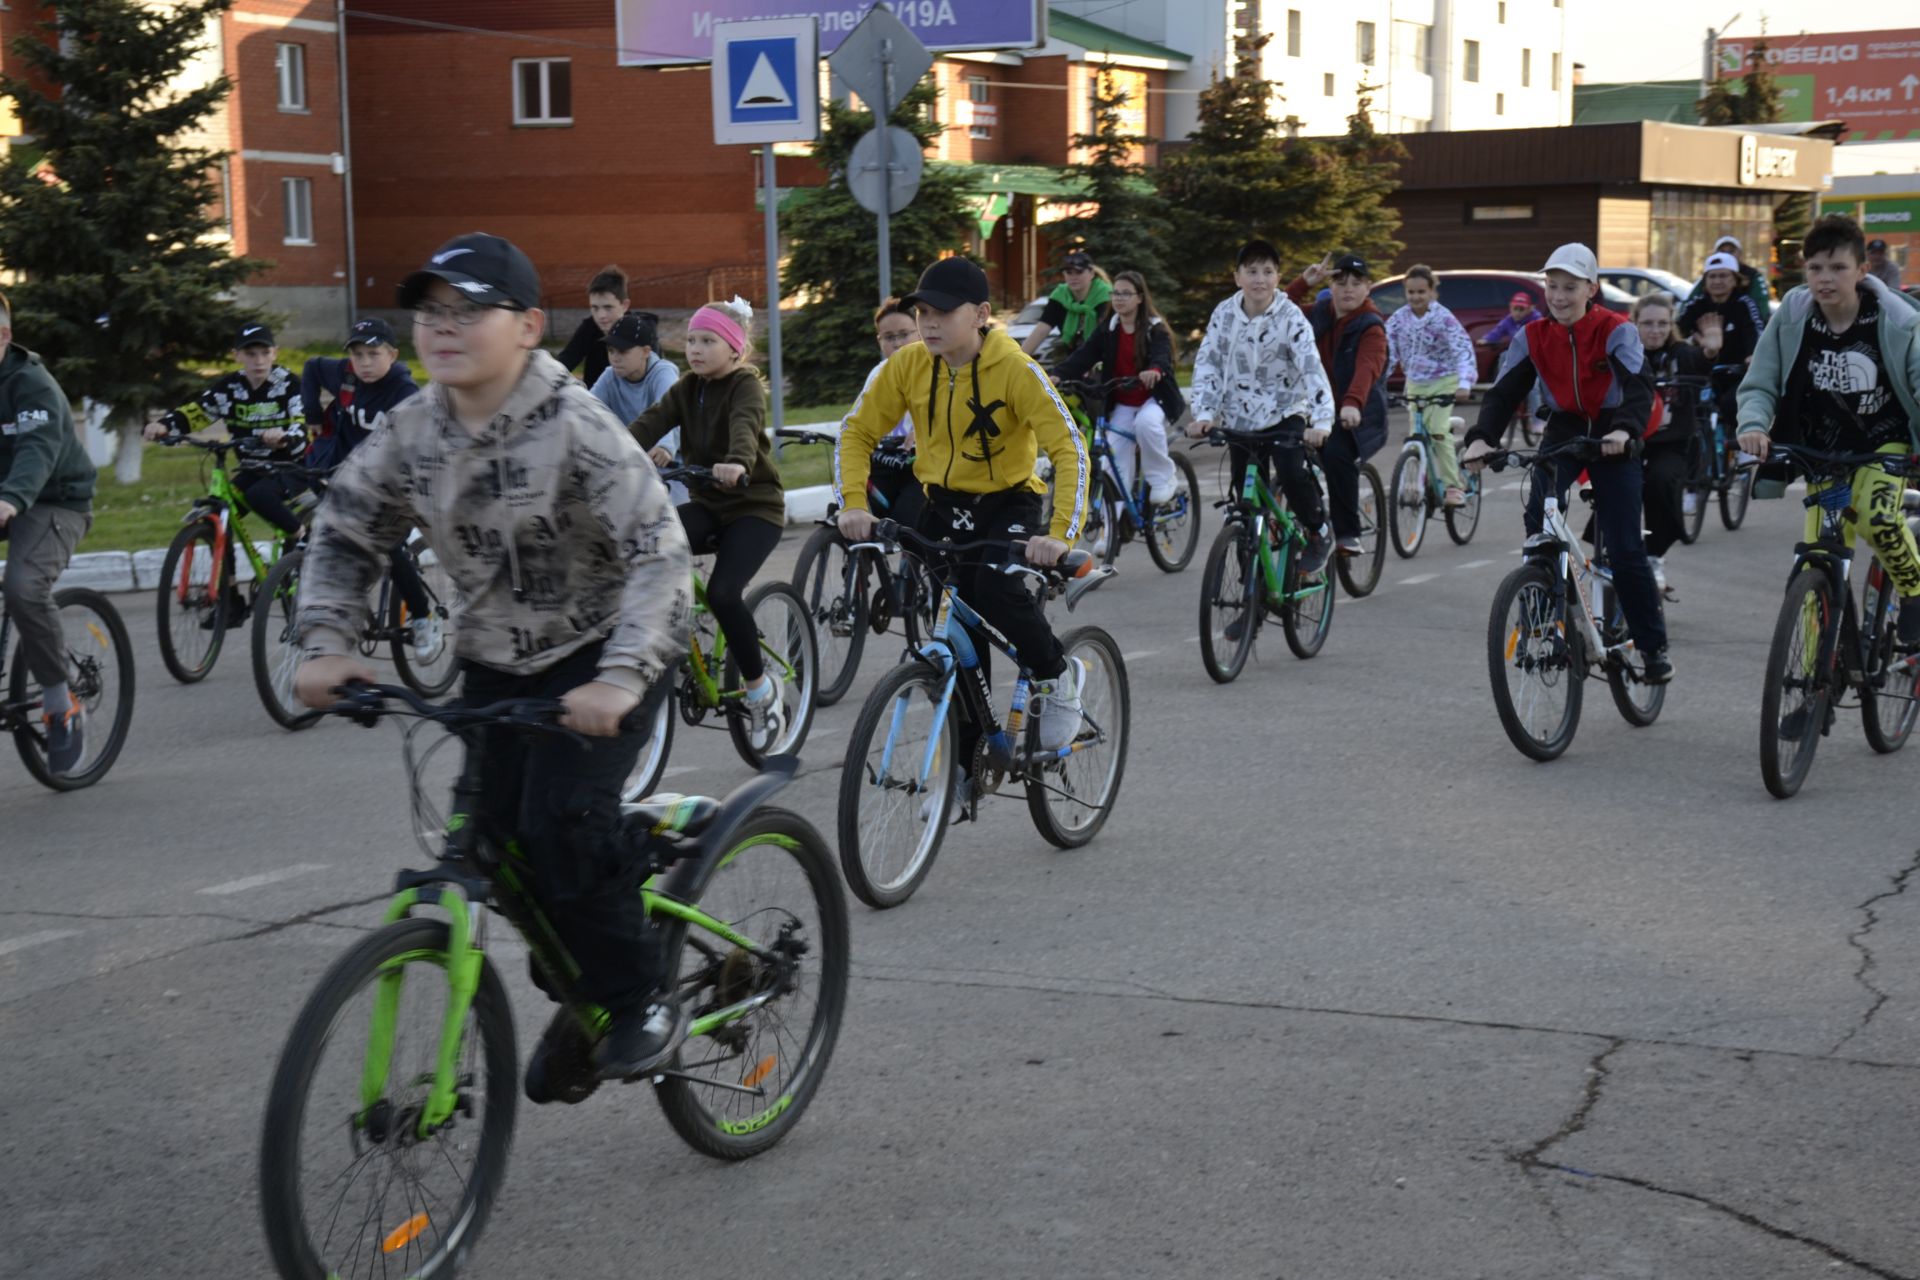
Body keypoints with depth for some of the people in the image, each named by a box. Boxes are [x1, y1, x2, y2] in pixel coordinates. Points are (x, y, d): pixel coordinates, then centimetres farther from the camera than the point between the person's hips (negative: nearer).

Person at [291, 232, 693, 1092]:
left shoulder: (575, 427, -24)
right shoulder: (414, 429, -5)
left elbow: (659, 552, -30)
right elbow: (344, 532, 8)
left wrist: (620, 678, -41)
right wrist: (326, 642, -8)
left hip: (601, 655, -6)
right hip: (496, 660, 6)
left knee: (563, 822, -23)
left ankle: (643, 1001, -2)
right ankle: (582, 996, 23)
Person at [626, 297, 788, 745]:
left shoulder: (746, 386, -11)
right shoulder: (688, 388, 6)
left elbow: (744, 426, -34)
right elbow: (652, 421, -12)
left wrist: (737, 463, -57)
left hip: (754, 506, -5)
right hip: (707, 504, 6)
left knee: (722, 591, -25)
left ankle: (760, 685, -4)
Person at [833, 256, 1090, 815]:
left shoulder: (1014, 369, -20)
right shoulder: (908, 365, -8)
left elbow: (1069, 447, -26)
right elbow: (856, 431, 0)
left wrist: (1060, 533, -37)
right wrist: (852, 504, -15)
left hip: (1009, 506, -4)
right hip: (941, 507, 4)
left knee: (995, 589, -33)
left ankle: (1058, 675, -3)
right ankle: (965, 770, 16)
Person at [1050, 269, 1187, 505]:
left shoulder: (1155, 330, -8)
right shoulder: (1107, 330, 3)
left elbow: (1163, 356, -27)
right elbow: (1083, 356, -10)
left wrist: (1154, 371, -53)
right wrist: (1058, 374, -29)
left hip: (1153, 397, -4)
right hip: (1122, 403, 4)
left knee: (1146, 423, -35)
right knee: (1115, 461, -7)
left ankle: (1163, 479, -14)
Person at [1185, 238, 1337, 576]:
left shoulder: (1290, 318, -14)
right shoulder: (1224, 315, -5)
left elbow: (1312, 368, -22)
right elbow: (1206, 365, -5)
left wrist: (1322, 422, -35)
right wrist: (1203, 414, -18)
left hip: (1285, 414, -3)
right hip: (1240, 420, 3)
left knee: (1292, 474, -27)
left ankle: (1318, 534, -2)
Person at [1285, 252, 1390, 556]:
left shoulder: (1371, 327, -12)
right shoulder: (1320, 314, 8)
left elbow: (1368, 367, -29)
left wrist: (1352, 404, -49)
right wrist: (1305, 282, 1)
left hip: (1357, 418, -6)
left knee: (1337, 453, -35)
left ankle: (1348, 533, -25)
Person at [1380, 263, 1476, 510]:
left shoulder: (1443, 318, -16)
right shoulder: (1398, 319, -5)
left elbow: (1463, 350, -25)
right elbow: (1387, 353, -6)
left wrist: (1464, 384, -40)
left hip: (1443, 382, -4)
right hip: (1415, 384, 5)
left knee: (1438, 432, -18)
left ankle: (1453, 486, -10)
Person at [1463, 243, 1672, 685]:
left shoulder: (1616, 331, -14)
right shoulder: (1533, 337, -4)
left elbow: (1639, 386, -27)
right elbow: (1504, 393, -10)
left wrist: (1625, 430, -48)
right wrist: (1482, 437, -29)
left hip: (1612, 440, -3)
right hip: (1562, 433, 3)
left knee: (1625, 549, -7)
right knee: (1539, 524, -22)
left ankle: (1653, 647, 6)